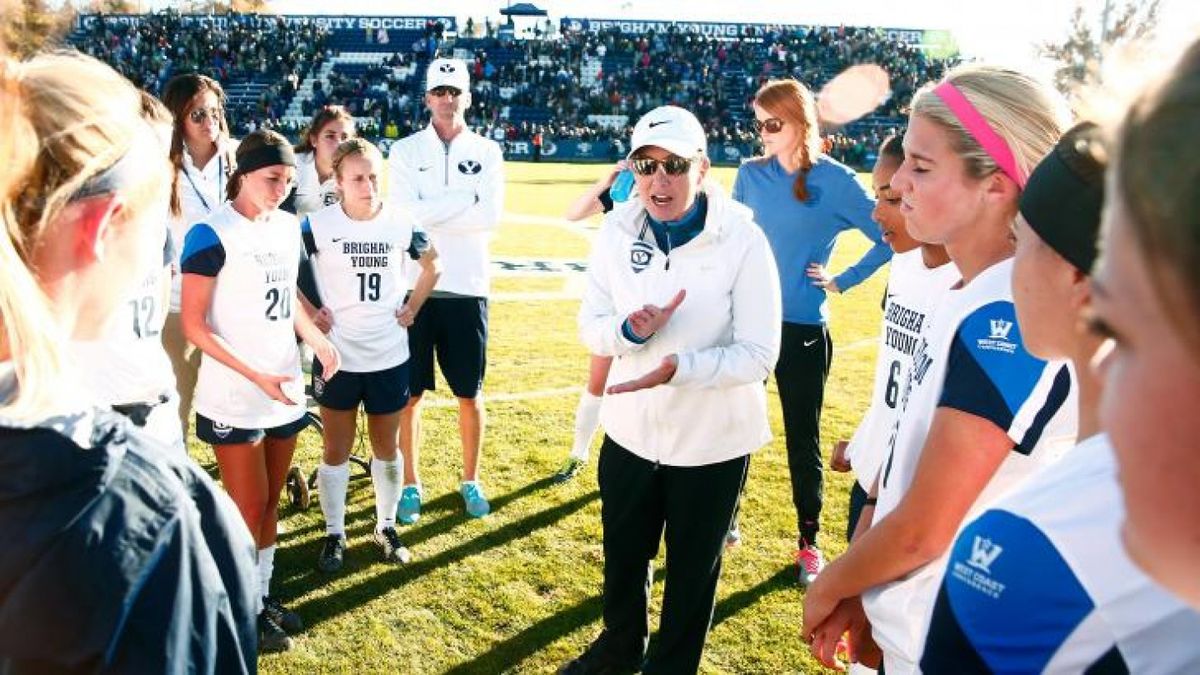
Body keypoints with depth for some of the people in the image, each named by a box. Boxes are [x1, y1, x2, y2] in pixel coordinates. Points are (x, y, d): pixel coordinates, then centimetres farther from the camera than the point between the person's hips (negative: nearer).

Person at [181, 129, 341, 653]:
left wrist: (317, 340, 1)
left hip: (285, 391, 6)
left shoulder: (288, 226, 6)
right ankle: (246, 614, 21)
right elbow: (193, 325, -15)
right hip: (233, 401, -6)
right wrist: (255, 376, -21)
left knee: (271, 502, 16)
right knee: (248, 510, 4)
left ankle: (263, 595, 32)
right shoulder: (212, 235, -15)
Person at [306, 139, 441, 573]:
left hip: (389, 357, 2)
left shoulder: (401, 224, -4)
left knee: (386, 448, 14)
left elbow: (431, 266, 12)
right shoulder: (318, 224, -10)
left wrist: (412, 308, 5)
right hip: (336, 357, -1)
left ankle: (386, 526, 31)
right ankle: (334, 533, 25)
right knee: (336, 451, 9)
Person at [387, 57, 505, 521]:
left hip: (467, 290, 1)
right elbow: (404, 214, -12)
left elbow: (491, 217, -9)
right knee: (410, 393, 7)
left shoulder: (487, 152, 5)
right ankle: (411, 483, 23)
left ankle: (470, 480, 28)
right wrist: (468, 195, -11)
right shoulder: (406, 151, 3)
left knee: (470, 394, 10)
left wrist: (429, 216, -13)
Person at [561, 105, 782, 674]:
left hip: (713, 440, -3)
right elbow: (591, 327, -2)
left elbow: (758, 355, -20)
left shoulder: (742, 240, -19)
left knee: (692, 570, 18)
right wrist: (630, 331, -24)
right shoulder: (618, 231, -7)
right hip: (630, 430, 4)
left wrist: (680, 367, -35)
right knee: (623, 554, 24)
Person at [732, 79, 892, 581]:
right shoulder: (751, 174, 2)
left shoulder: (835, 181, -8)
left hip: (804, 329, -3)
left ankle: (809, 542, 26)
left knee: (803, 440, 9)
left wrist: (842, 281, -7)